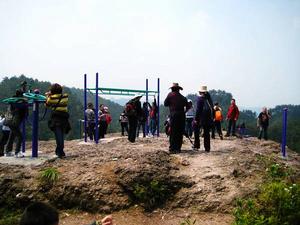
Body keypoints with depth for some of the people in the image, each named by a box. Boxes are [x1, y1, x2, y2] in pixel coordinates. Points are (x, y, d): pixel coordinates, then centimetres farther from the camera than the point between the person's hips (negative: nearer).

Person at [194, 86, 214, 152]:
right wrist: (212, 118, 18)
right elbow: (212, 109, 12)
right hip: (209, 118, 5)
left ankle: (196, 145, 7)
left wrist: (196, 119, -10)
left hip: (202, 118, -5)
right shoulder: (209, 98, 10)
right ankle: (207, 148, 11)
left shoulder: (200, 98, -8)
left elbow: (198, 109, -12)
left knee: (196, 130, 11)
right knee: (206, 133, 10)